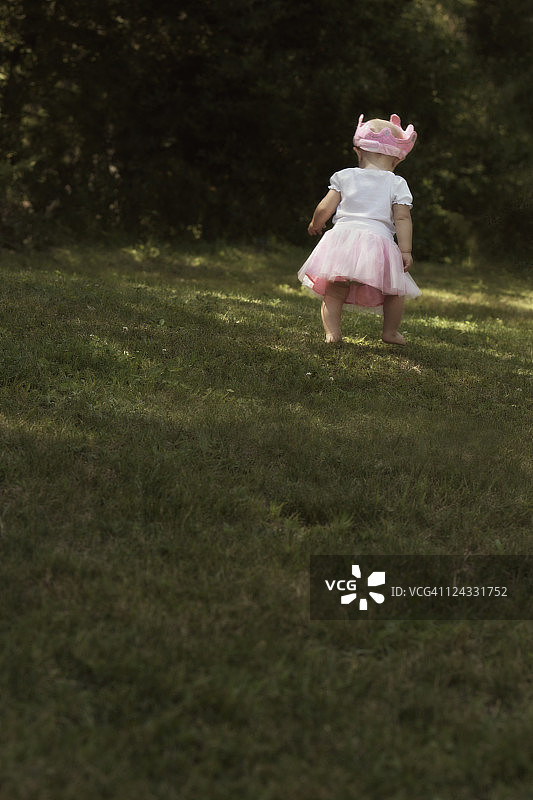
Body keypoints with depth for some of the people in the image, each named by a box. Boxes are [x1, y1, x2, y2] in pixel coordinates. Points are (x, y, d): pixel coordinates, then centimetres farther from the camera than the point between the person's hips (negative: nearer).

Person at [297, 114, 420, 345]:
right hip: (379, 241, -1)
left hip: (342, 237, 1)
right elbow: (402, 219, 0)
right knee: (394, 289, 19)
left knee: (333, 291, 6)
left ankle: (332, 330, -8)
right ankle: (390, 331, 21)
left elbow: (325, 209, 9)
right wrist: (406, 251, 1)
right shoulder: (397, 184, 9)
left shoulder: (344, 177, 11)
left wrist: (315, 224, 29)